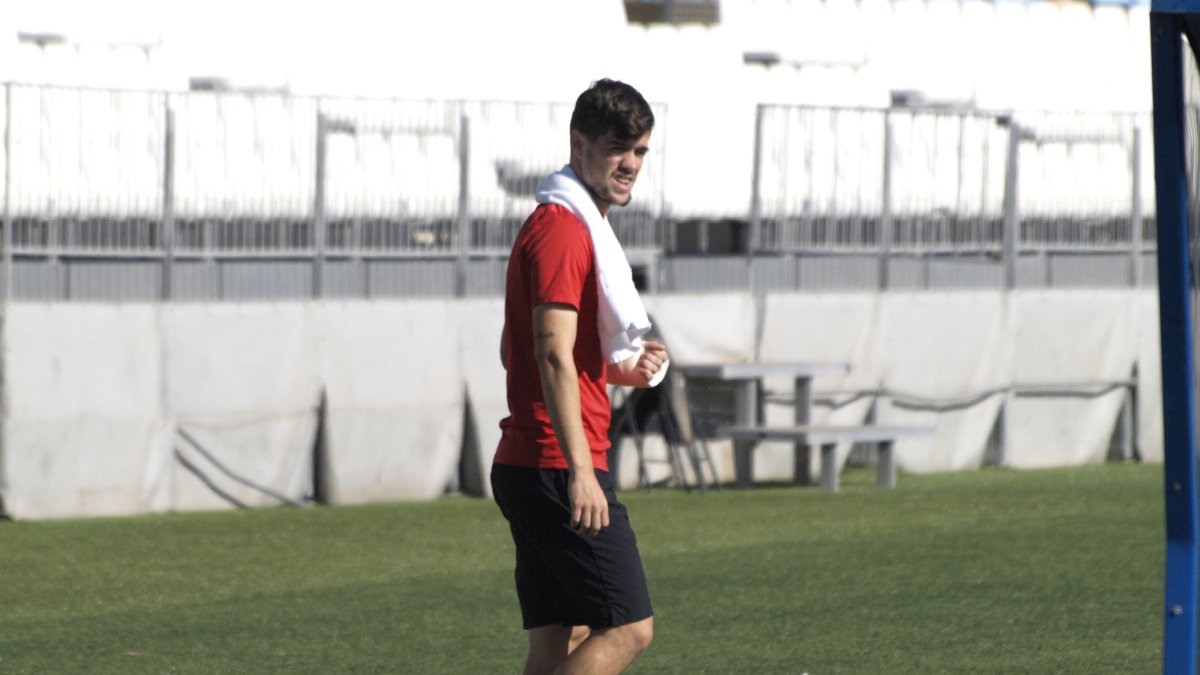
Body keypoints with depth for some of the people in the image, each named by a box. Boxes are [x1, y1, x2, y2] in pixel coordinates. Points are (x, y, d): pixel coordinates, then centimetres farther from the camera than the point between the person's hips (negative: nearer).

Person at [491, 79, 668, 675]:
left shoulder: (574, 225, 21)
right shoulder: (561, 229, -12)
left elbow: (518, 352, 27)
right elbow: (554, 356, -21)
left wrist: (621, 369, 13)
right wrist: (580, 470, -27)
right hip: (559, 468, -10)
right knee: (627, 627, -11)